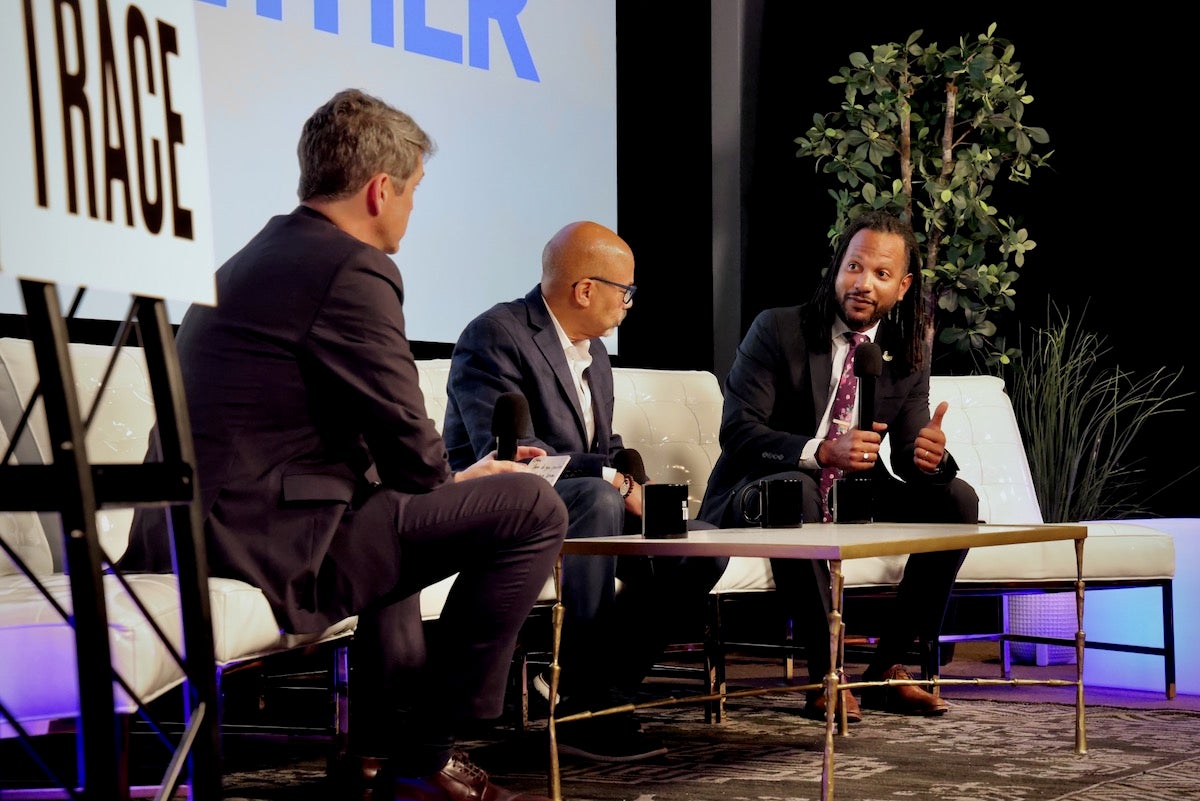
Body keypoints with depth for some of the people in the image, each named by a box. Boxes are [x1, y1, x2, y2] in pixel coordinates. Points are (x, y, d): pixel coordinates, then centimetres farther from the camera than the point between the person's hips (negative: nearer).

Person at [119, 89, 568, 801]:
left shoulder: (253, 259, 19)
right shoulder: (355, 270, -11)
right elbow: (410, 453, -10)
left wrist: (448, 477, 23)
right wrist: (458, 479, 12)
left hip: (188, 535, 10)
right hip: (271, 546, -10)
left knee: (397, 512, 37)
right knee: (532, 508, -8)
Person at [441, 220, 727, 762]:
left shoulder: (594, 351, 16)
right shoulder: (495, 335, -14)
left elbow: (608, 449, 18)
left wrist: (635, 485, -6)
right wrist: (613, 480, -28)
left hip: (583, 510, 9)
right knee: (598, 502, -38)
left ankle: (596, 691, -12)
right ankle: (583, 705, -29)